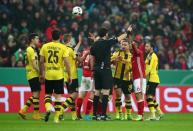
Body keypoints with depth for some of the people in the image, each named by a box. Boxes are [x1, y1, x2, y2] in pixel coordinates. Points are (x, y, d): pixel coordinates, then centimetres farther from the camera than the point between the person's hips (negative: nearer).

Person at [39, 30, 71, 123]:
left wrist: (42, 74, 14)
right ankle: (56, 117, 3)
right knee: (58, 96, 5)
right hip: (59, 75, -1)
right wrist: (69, 75, 1)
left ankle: (48, 108, -15)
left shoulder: (45, 46, 1)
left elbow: (41, 61, 3)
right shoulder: (63, 47, -4)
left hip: (48, 74, 1)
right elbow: (66, 62, -7)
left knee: (48, 94, 14)